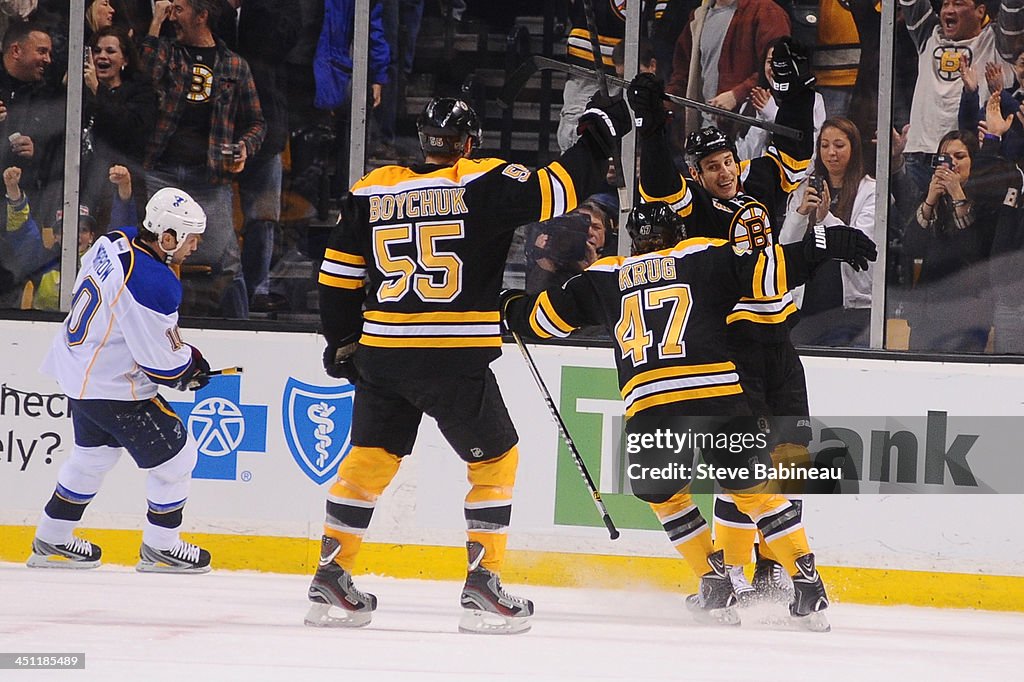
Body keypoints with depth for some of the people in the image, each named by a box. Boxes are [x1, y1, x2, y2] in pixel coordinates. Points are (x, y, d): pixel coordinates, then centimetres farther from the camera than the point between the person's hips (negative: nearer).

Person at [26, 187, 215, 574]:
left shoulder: (114, 242, -4)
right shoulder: (154, 284, -30)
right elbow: (163, 363, -24)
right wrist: (192, 366, 1)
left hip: (78, 365, 9)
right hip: (112, 390, -9)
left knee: (94, 454, 27)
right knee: (175, 454, 5)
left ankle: (51, 541, 36)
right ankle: (160, 548, 17)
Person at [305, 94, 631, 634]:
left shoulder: (371, 191, 8)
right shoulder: (485, 185, -4)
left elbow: (338, 274, 12)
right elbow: (559, 189, -6)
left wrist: (342, 341, 23)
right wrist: (600, 135, 9)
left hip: (381, 356, 4)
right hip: (456, 360, -4)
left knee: (369, 460, 18)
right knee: (495, 460, 11)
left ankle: (330, 581, 15)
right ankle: (482, 589, 5)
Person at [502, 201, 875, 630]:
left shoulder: (604, 277, 22)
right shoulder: (705, 257, 16)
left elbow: (545, 316, 31)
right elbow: (767, 269, 3)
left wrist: (512, 309, 51)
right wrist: (826, 244, 4)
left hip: (648, 405, 0)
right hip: (717, 392, 0)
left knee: (662, 493, 26)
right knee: (755, 487, 14)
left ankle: (717, 587, 17)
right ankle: (808, 592, 7)